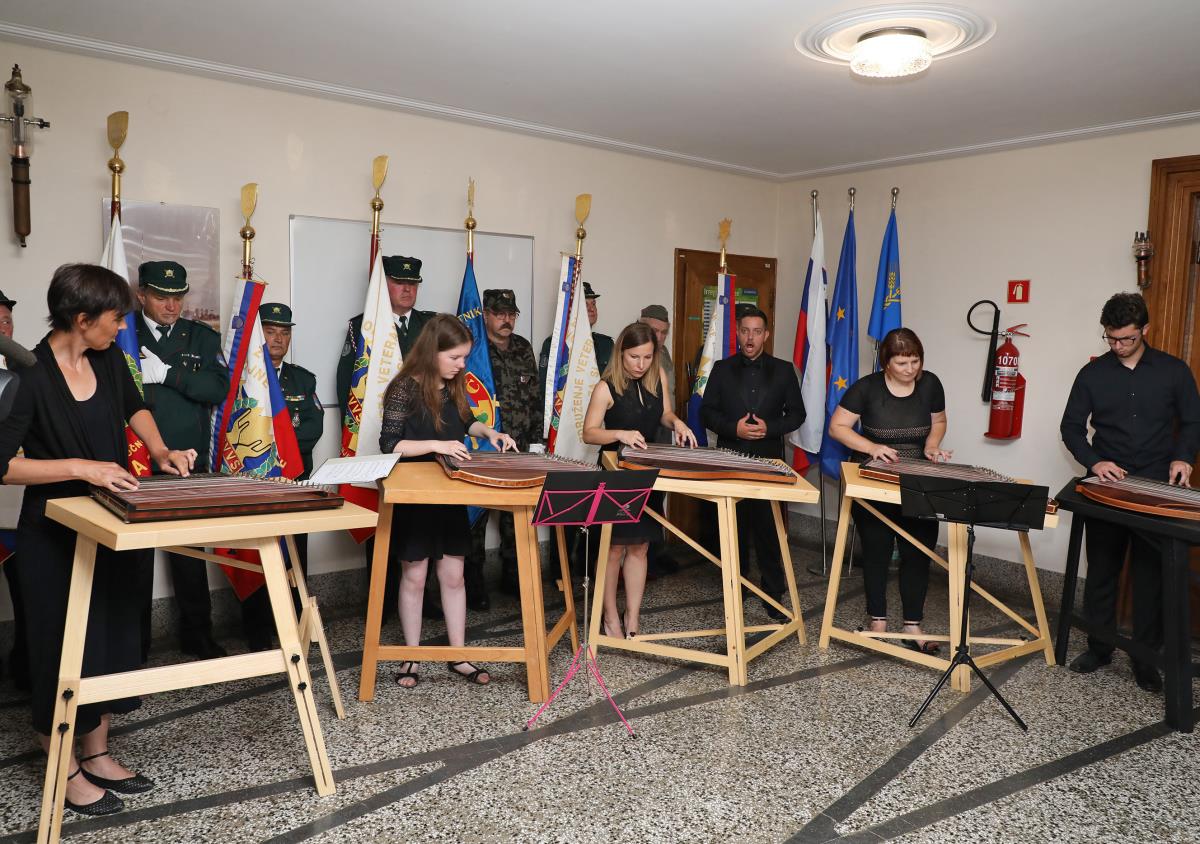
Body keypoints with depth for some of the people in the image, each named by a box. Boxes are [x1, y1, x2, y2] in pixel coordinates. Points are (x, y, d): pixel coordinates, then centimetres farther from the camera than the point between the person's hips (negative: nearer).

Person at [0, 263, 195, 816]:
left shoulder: (107, 359, -1)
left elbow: (133, 407, 18)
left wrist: (160, 451, 3)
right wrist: (81, 468, -27)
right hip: (55, 534, -7)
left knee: (111, 634, 14)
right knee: (64, 645, 5)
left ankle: (98, 754, 30)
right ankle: (67, 771, 23)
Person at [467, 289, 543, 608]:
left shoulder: (523, 348, 11)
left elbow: (535, 395, 15)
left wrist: (536, 436, 10)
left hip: (518, 449, 6)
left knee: (515, 513, 13)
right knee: (475, 514, 3)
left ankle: (512, 576, 27)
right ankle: (473, 583, 14)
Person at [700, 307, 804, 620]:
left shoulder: (783, 370, 6)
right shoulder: (722, 369, 6)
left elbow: (796, 413, 6)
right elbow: (707, 412, 4)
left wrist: (769, 427, -11)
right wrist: (734, 428, -12)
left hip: (769, 462, -1)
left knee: (769, 529, 0)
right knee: (734, 528, 8)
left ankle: (773, 593, 10)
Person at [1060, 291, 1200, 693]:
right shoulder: (1093, 373, 2)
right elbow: (1071, 427, 5)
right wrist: (1094, 462, -11)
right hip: (1106, 488, 1)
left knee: (1151, 577, 3)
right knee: (1101, 571, 8)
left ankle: (1146, 659, 15)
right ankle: (1099, 647, 22)